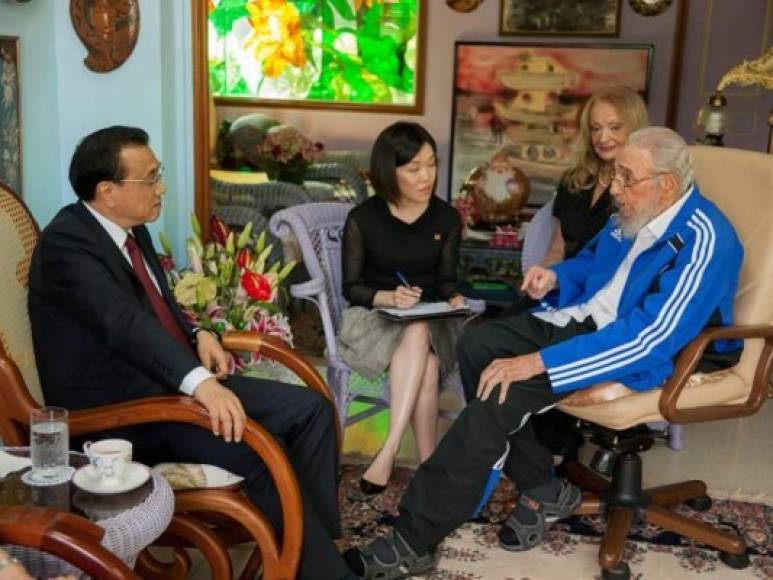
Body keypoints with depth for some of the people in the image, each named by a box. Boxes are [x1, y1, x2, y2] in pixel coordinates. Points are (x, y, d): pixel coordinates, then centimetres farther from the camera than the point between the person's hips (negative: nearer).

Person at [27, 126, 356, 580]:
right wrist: (198, 380, -46)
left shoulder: (133, 230, 9)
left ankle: (322, 543, 1)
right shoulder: (66, 242, -17)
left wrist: (198, 334, 3)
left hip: (170, 380, 9)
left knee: (310, 408, -2)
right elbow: (125, 321, -33)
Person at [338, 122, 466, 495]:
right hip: (372, 316, -2)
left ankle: (388, 452, -36)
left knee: (418, 335, -36)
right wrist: (391, 298, -22)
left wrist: (455, 300, -15)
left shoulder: (447, 218, 2)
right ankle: (428, 467, -29)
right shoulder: (363, 219, -6)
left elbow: (446, 279, 8)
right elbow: (352, 288, -3)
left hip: (430, 320, 2)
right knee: (425, 366, -34)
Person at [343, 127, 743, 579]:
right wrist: (555, 277, 1)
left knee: (500, 392, -25)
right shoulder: (634, 215, 6)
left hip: (639, 353, -9)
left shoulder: (703, 241, -21)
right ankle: (543, 489, 1)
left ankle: (412, 543, -18)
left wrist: (538, 363, -32)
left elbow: (650, 336, -30)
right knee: (478, 345, -5)